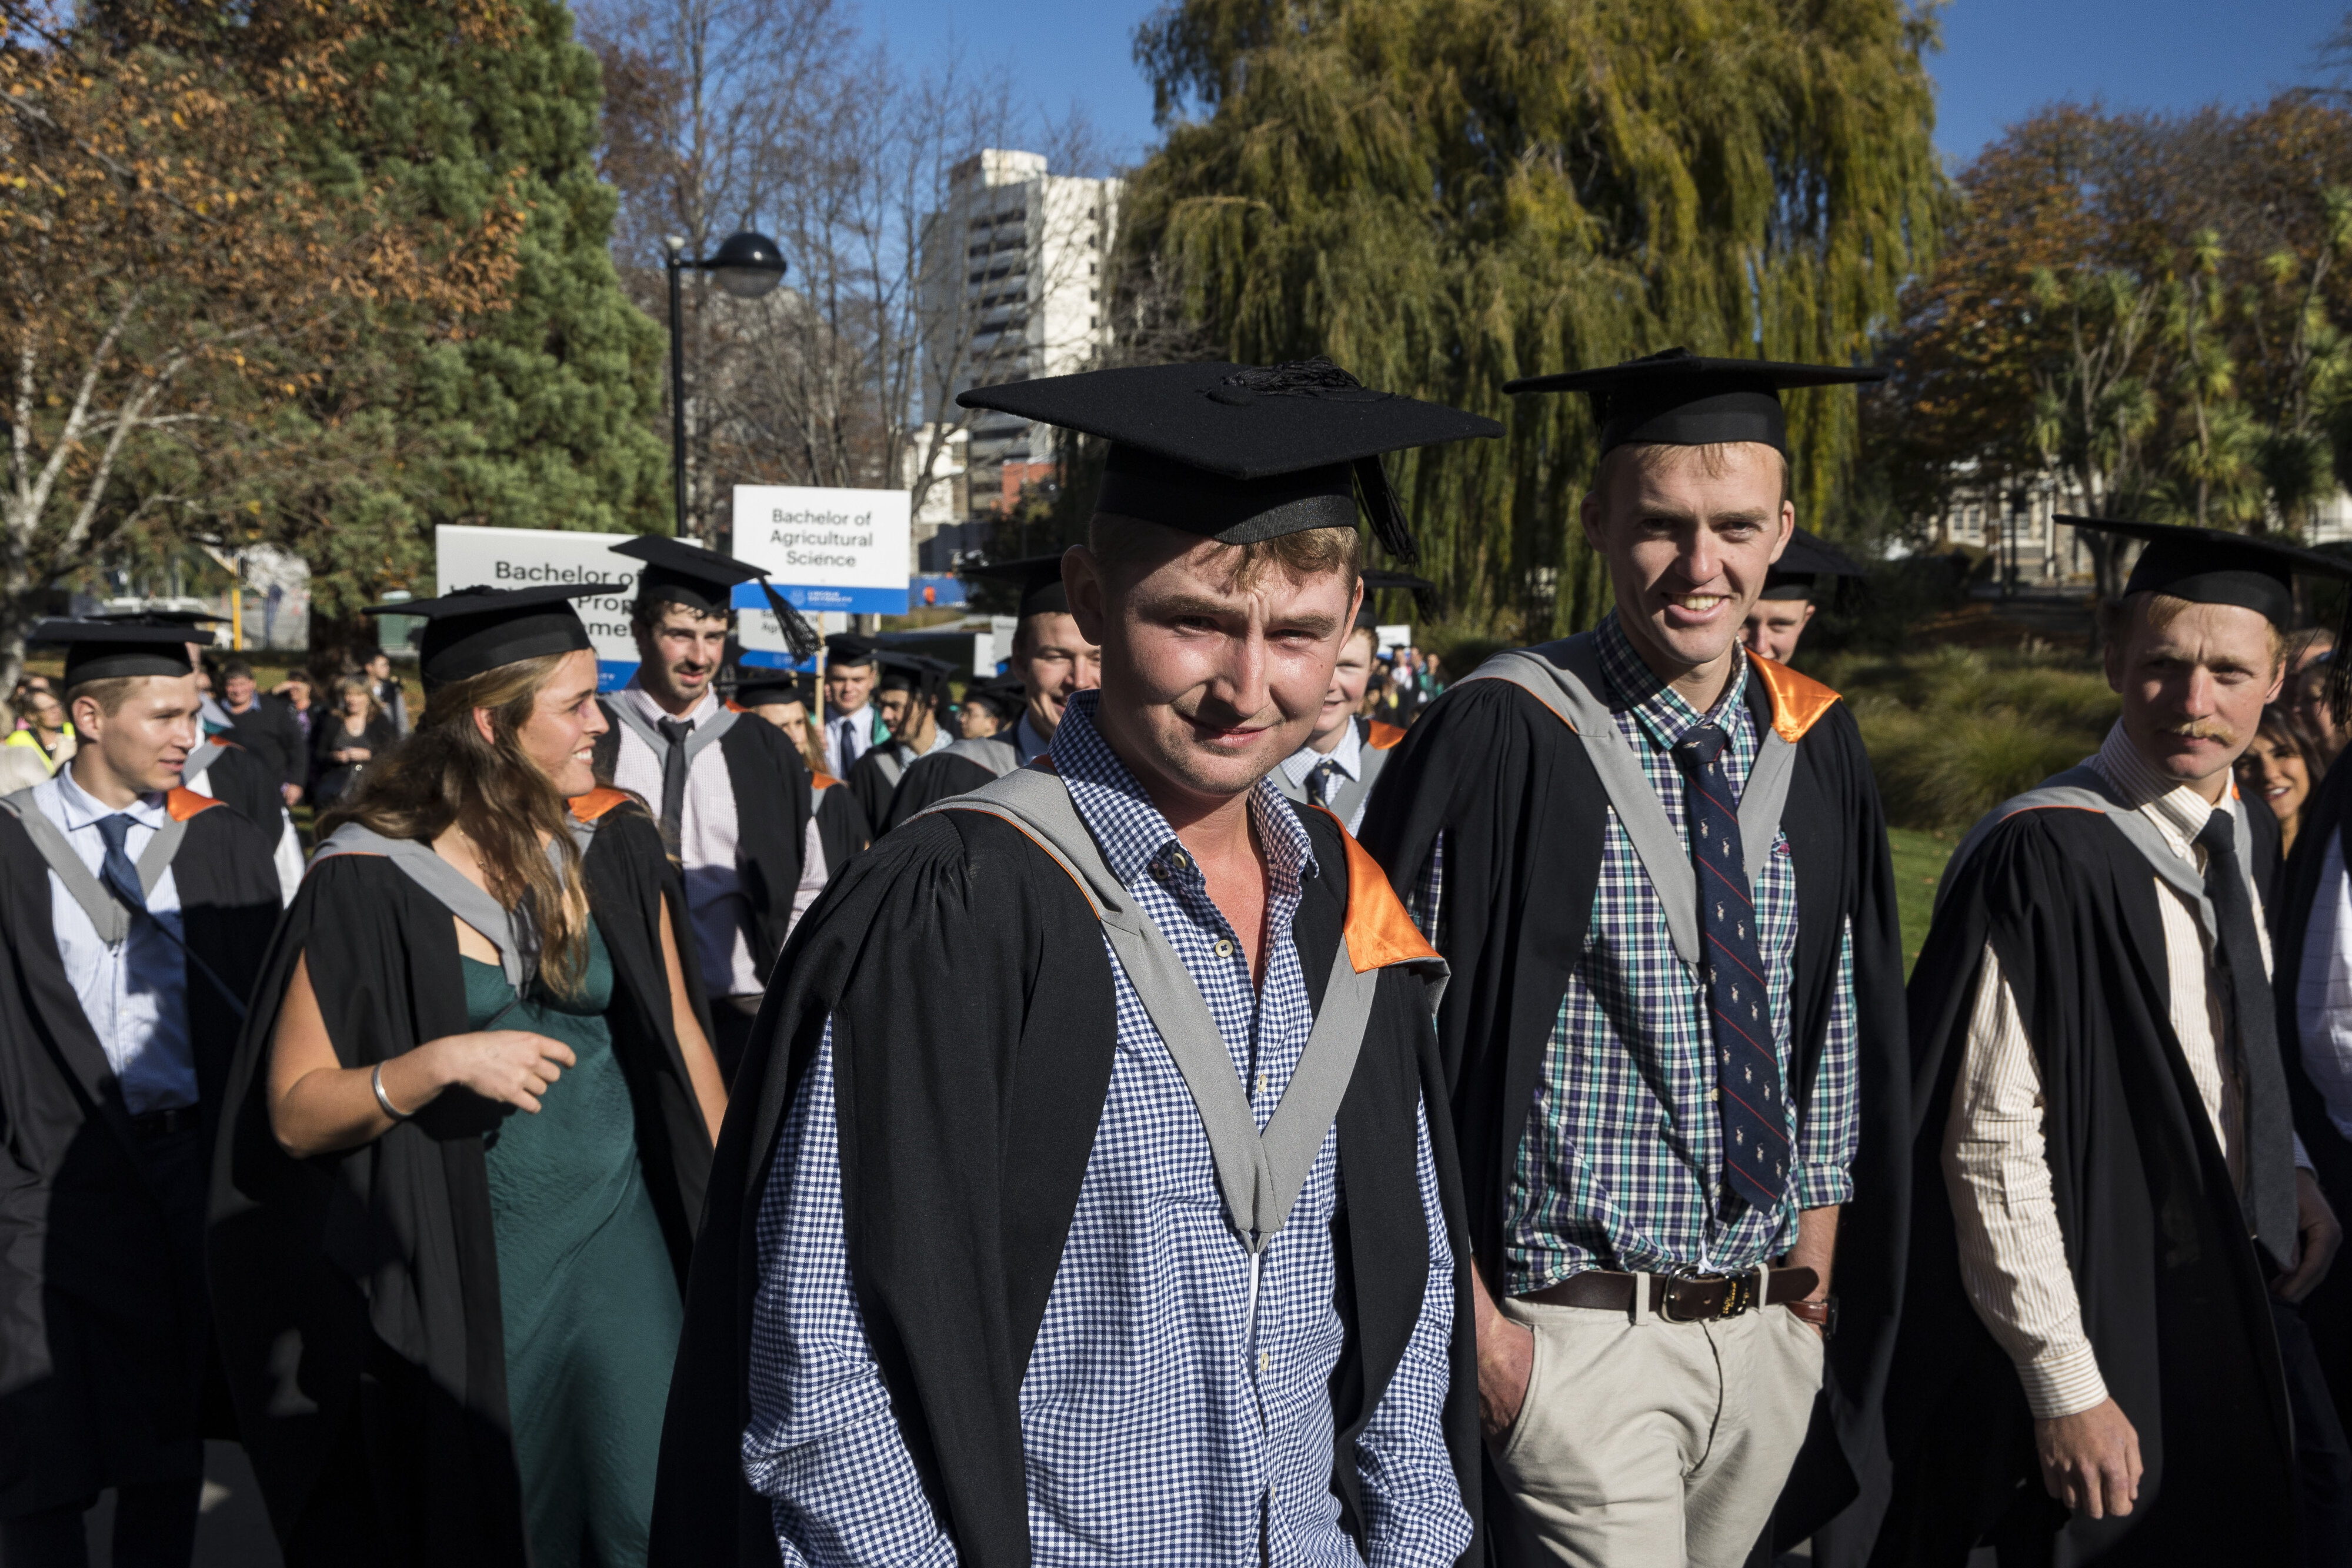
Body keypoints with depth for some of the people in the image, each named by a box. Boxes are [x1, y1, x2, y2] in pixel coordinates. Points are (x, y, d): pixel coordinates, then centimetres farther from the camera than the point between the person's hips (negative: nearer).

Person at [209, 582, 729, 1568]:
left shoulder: (616, 847, -2)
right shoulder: (370, 883, -12)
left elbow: (680, 1036, 7)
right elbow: (294, 1113, -9)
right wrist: (438, 1064, -26)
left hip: (616, 1235, 2)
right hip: (460, 1270, -2)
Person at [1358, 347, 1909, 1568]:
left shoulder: (1814, 747, 3)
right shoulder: (1502, 740, -15)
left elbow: (1843, 1030, 13)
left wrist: (1817, 1266, 9)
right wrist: (1470, 1318, -13)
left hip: (1769, 1331, 6)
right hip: (1579, 1336, -5)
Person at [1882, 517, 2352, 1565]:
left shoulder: (2248, 841, 5)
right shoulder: (2044, 859, -21)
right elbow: (1992, 1145, -21)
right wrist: (2064, 1388, -20)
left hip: (2241, 1306, 8)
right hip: (2105, 1332, -8)